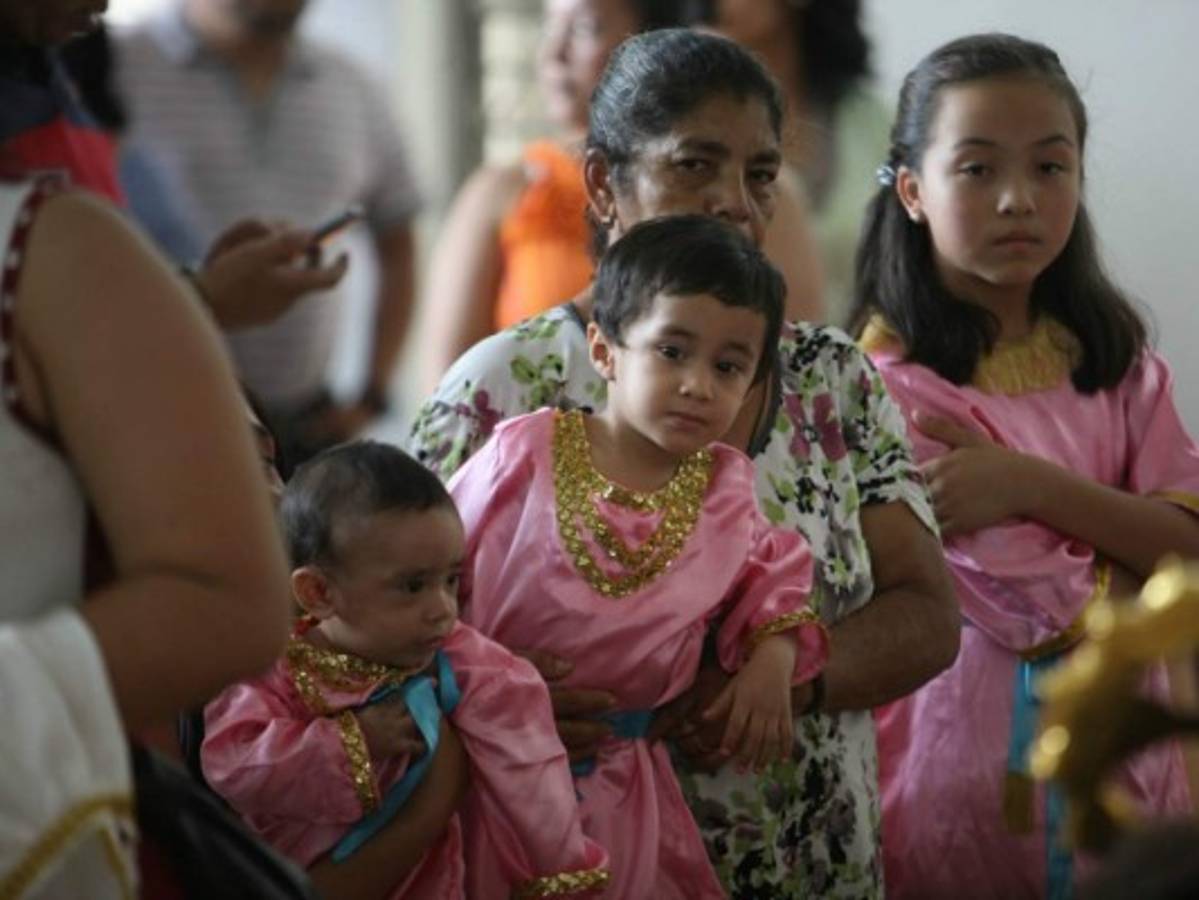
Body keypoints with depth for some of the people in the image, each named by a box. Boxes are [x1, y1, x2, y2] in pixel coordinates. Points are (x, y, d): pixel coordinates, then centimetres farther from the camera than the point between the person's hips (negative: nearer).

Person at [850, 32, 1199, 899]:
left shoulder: (1112, 356, 5)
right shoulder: (890, 378, -15)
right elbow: (1035, 608, -18)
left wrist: (1034, 486, -17)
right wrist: (1128, 540, -2)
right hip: (970, 754, -5)